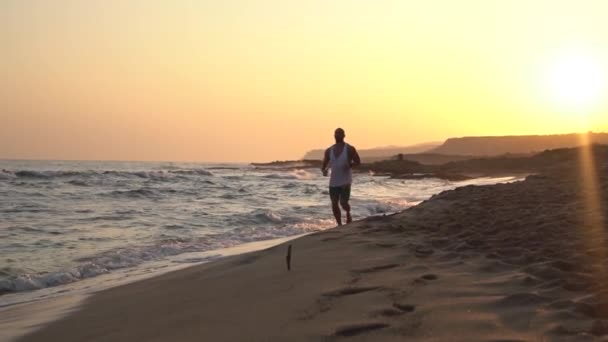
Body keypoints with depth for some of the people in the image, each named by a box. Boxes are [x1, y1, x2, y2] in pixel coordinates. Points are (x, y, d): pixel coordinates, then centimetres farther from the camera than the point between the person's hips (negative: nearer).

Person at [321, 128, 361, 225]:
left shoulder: (350, 149, -2)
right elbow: (324, 165, 11)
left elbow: (358, 162, 0)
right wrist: (324, 170, -13)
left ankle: (348, 214, 23)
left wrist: (350, 165, -21)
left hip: (345, 181, -4)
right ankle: (339, 225, 17)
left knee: (343, 203, -11)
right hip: (333, 182, 4)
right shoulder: (329, 151, 7)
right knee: (334, 204, 2)